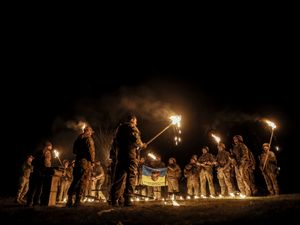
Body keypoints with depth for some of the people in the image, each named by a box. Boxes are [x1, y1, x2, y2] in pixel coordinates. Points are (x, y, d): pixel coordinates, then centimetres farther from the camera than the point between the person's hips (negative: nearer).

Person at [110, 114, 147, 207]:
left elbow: (115, 142, 23)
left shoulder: (119, 127, 22)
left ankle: (115, 199, 6)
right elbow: (136, 140, -12)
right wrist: (142, 145, 5)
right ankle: (127, 199, -7)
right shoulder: (131, 127, -1)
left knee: (119, 176, 8)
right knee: (131, 176, -3)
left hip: (120, 154, 7)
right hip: (130, 154, -7)